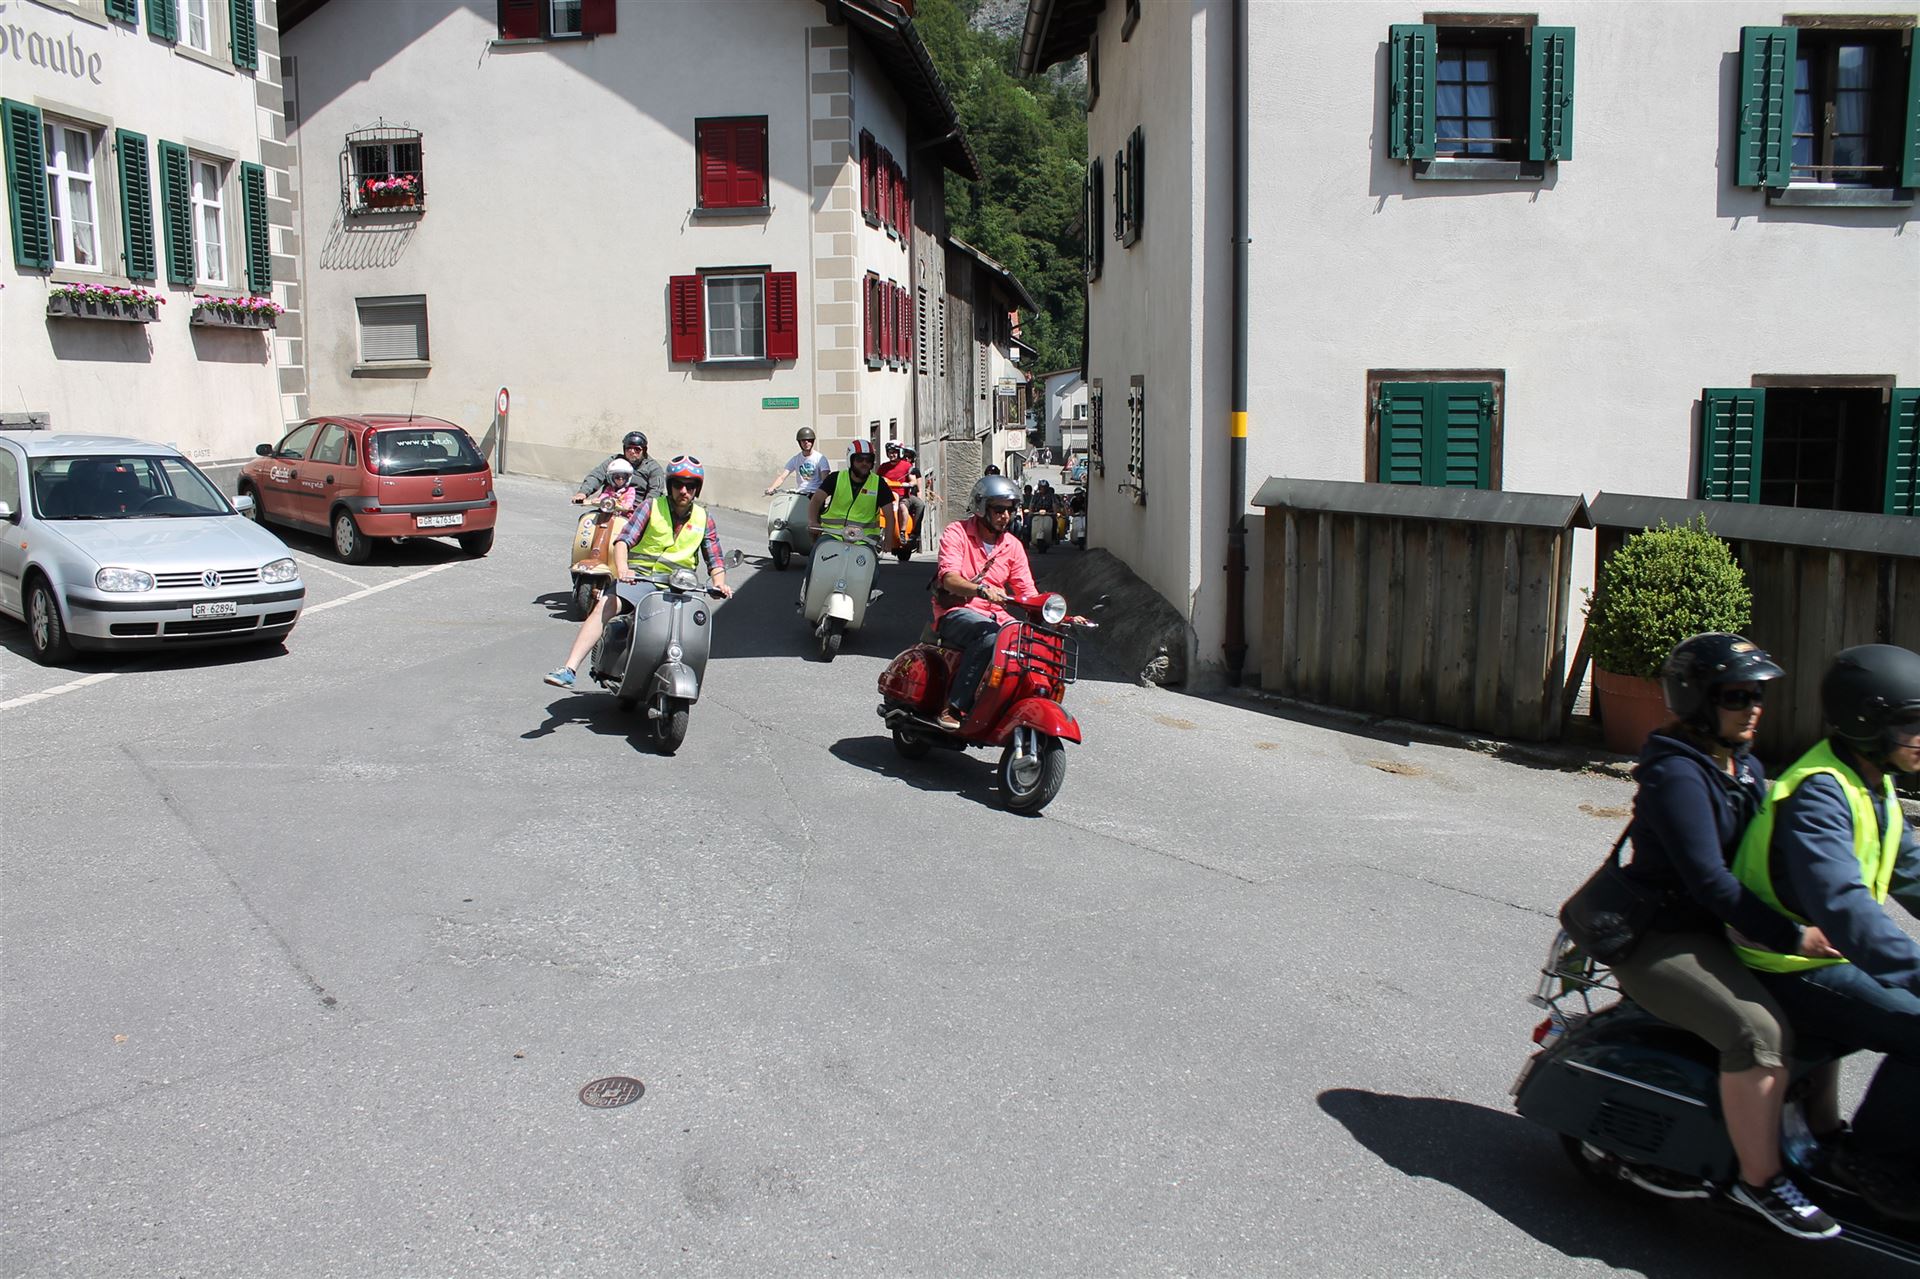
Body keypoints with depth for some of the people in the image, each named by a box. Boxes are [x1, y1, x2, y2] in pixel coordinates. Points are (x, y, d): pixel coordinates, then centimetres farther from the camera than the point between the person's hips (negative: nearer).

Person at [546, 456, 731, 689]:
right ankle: (569, 669, -32)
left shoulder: (704, 519, 12)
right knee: (605, 605, -26)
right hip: (638, 577, -2)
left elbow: (715, 559, 12)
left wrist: (719, 582, -11)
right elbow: (623, 540, -6)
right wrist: (623, 569, -26)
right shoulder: (653, 507, 4)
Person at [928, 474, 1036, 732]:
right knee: (990, 636, -37)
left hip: (995, 615, 5)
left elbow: (1027, 590, 8)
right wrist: (982, 590, -38)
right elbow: (949, 578, -19)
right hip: (955, 613, -5)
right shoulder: (957, 532, -4)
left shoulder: (1013, 545, 11)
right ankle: (954, 707, -33)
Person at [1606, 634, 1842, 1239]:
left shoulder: (1746, 767, 11)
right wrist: (1792, 937, -28)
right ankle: (1760, 1178, -13)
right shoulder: (1676, 774, -19)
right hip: (1659, 940, -10)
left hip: (1715, 930, 10)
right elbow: (1708, 880, -26)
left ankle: (1822, 1129, 30)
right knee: (1760, 1030, -26)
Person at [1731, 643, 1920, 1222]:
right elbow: (1842, 905, -35)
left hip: (1841, 954, 10)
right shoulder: (1818, 794, -22)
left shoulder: (1873, 785, 10)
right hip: (1795, 972, -10)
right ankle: (1866, 1157, -5)